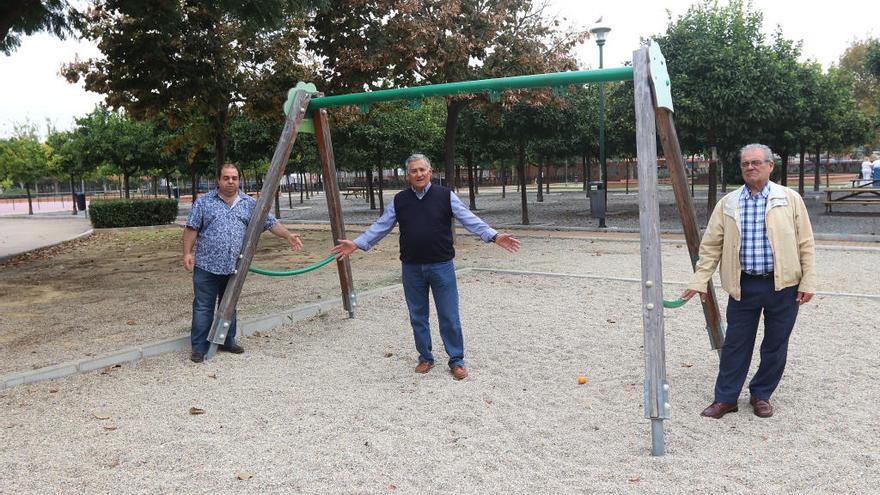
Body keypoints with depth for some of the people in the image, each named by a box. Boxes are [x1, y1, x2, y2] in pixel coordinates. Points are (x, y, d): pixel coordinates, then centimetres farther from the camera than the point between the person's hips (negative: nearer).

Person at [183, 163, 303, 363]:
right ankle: (199, 348, 7)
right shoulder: (203, 202, 1)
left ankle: (227, 341, 27)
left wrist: (288, 235, -6)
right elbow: (191, 229, 0)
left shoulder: (249, 204, 7)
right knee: (203, 307, 0)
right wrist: (187, 253, -8)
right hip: (206, 266, -3)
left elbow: (270, 222, 6)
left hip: (234, 268, 3)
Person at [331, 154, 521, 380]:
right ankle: (425, 357, 28)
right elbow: (380, 227, 8)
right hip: (411, 268, 3)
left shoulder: (446, 196, -2)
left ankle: (456, 360, 17)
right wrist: (356, 244, 1)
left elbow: (470, 220, -7)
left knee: (449, 317, 3)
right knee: (417, 317, 12)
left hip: (441, 266, -2)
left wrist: (494, 236, -20)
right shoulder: (399, 200, 5)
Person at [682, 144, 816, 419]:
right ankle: (725, 398, 17)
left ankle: (761, 395, 27)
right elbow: (711, 246, 5)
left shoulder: (790, 199, 1)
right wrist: (699, 281, 0)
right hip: (743, 286, 1)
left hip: (783, 286, 0)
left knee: (775, 345, 9)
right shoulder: (727, 204, 5)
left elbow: (806, 244, 2)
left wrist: (808, 282, -4)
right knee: (735, 344, 5)